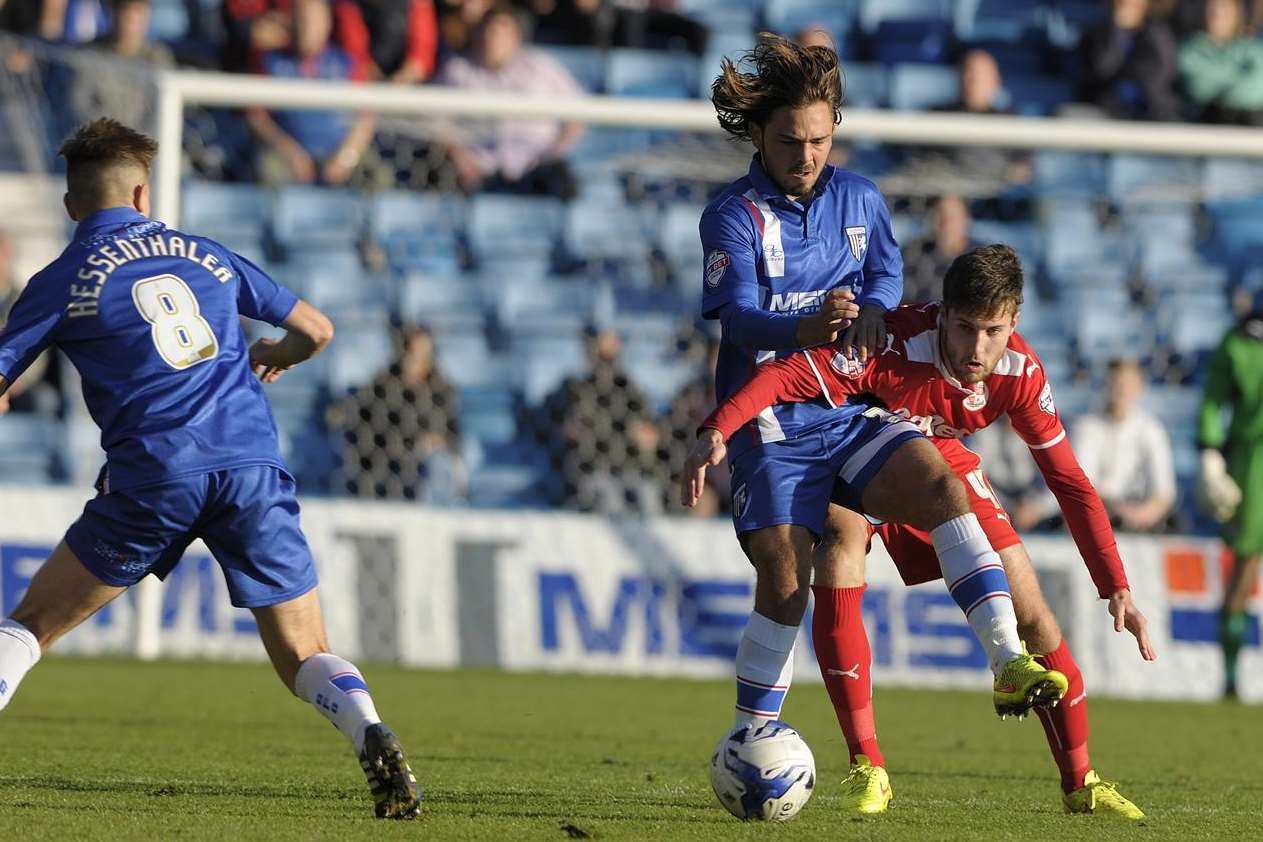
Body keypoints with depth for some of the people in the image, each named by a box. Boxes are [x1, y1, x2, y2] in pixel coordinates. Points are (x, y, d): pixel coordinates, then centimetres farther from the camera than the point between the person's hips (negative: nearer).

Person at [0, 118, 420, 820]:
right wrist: (274, 356, 46)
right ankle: (373, 740, -20)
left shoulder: (62, 281, 9)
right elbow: (317, 329, 24)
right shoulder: (204, 255, 19)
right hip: (254, 466, 2)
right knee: (306, 658, 8)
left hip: (155, 475, -2)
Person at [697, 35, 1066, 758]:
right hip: (772, 429, -3)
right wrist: (808, 328, -38)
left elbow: (887, 273, 20)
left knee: (940, 483, -24)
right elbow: (740, 315, -17)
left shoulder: (859, 199, 10)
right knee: (785, 580, -15)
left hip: (854, 418, 3)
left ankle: (1009, 664, -32)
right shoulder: (732, 218, -4)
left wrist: (870, 308, -6)